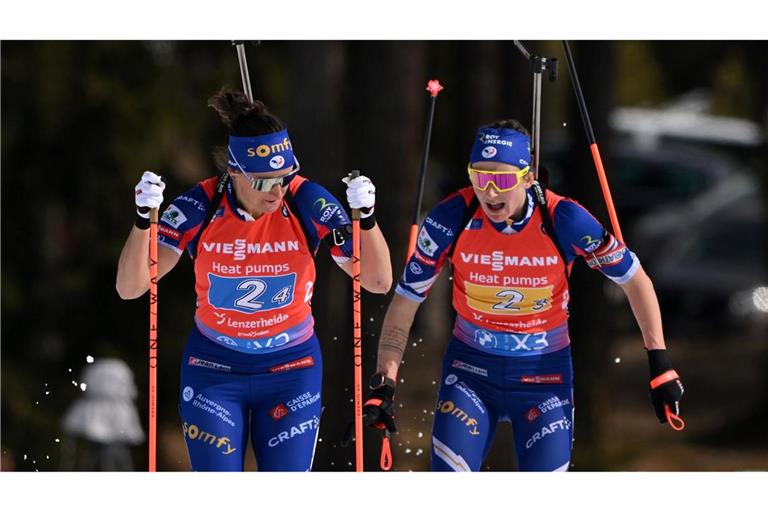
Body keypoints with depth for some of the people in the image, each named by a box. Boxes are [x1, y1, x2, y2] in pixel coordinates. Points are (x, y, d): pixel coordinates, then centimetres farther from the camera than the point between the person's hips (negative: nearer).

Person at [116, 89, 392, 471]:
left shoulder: (306, 203, -16)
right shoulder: (200, 207, -18)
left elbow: (378, 282, -14)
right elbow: (130, 288, -19)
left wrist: (366, 217, -31)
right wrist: (143, 219, -34)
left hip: (291, 368, 0)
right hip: (214, 369, 0)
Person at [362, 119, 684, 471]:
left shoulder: (564, 221, -20)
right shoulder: (451, 219, -18)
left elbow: (634, 279, -6)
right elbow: (406, 300, -8)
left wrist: (659, 363, -10)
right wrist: (384, 384, -15)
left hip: (544, 372, 0)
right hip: (471, 369, 0)